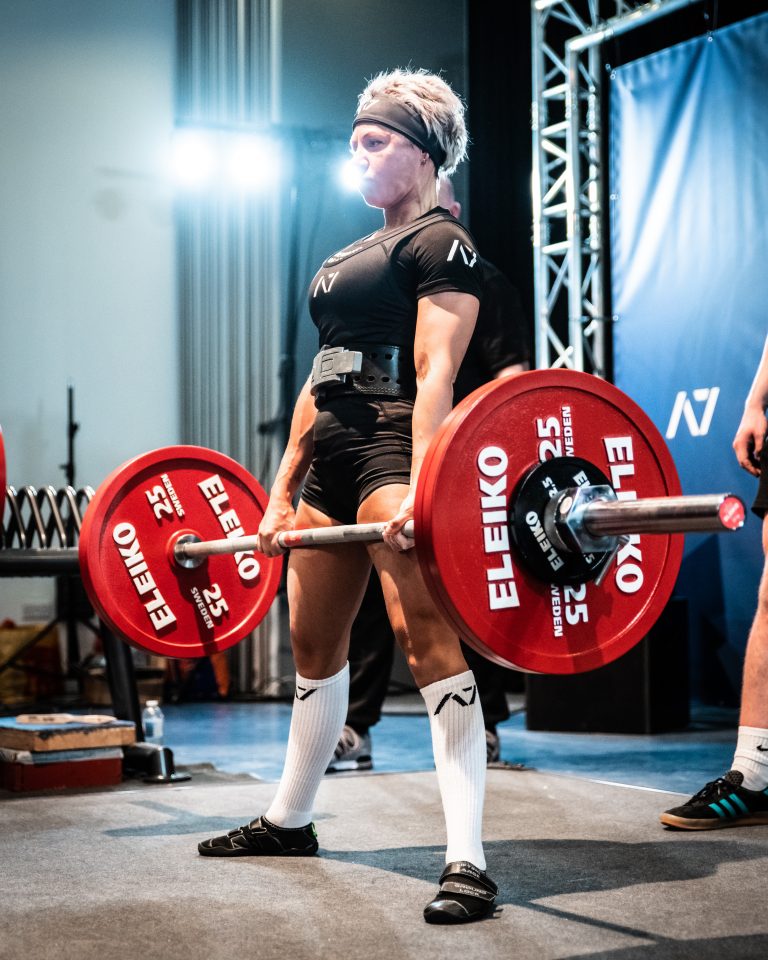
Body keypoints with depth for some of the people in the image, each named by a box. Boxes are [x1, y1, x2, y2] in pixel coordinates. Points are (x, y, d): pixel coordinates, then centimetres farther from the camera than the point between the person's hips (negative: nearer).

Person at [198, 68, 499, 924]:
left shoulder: (439, 242, -2)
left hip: (392, 448, -9)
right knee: (313, 644, 16)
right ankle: (289, 819, 31)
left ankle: (467, 860, -22)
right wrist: (281, 493, 18)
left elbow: (434, 374, -15)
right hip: (329, 451, 9)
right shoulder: (349, 258, 24)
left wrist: (419, 490, -26)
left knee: (426, 638, -19)